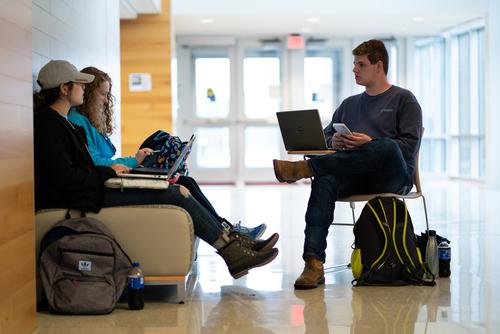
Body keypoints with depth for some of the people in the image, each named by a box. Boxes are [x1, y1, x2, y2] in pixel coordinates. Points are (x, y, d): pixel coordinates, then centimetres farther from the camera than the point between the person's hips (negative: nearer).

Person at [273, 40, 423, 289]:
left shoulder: (403, 99, 13)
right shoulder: (349, 104, 30)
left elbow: (410, 145, -1)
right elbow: (325, 135, 23)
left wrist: (370, 144, -15)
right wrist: (333, 141, -2)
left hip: (394, 177, -3)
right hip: (355, 176, 4)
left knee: (387, 147, -39)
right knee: (324, 181, -32)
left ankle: (305, 167, -41)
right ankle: (314, 264, -44)